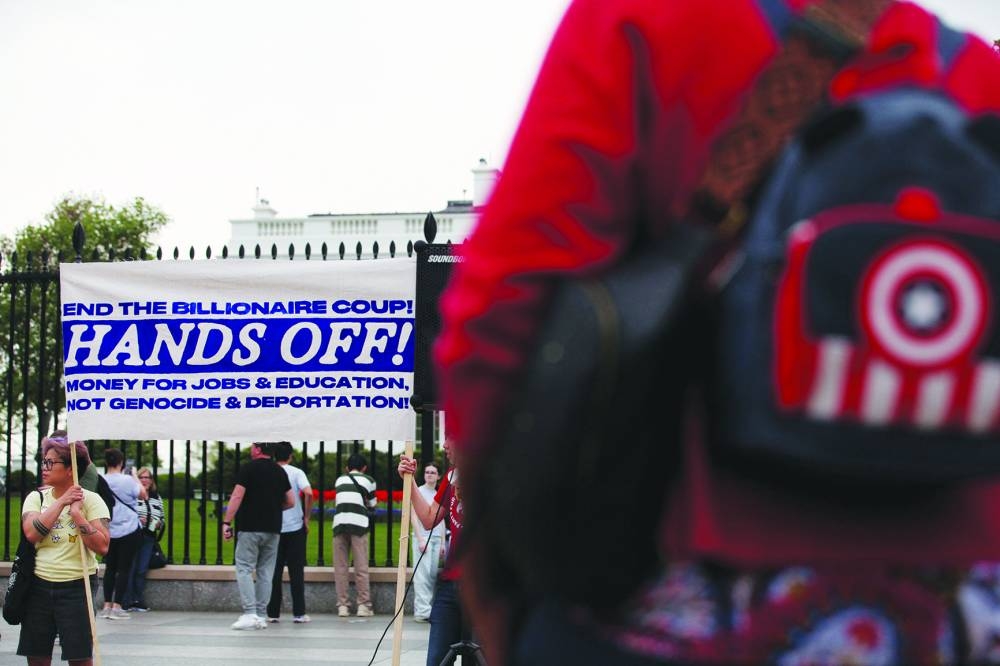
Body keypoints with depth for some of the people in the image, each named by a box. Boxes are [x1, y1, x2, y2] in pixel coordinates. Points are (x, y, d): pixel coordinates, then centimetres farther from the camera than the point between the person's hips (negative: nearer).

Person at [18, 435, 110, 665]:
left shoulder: (90, 500, -5)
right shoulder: (37, 498, 5)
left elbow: (102, 546, -16)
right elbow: (31, 533, -15)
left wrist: (76, 513, -19)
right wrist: (61, 503, -14)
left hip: (76, 588, -3)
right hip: (39, 586, 3)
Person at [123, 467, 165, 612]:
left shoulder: (157, 499, 15)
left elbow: (162, 519, 21)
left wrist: (158, 524, 0)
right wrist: (137, 520, -18)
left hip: (149, 539, 4)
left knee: (142, 570, 2)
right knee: (130, 568, -7)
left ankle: (139, 601, 6)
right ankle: (128, 602, -2)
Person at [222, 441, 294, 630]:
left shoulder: (248, 469, -7)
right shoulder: (280, 472, 10)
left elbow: (237, 497, -13)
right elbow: (290, 502, 12)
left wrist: (226, 522, -11)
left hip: (250, 528, -5)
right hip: (273, 529, 5)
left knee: (244, 569, -2)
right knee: (265, 573, 8)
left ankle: (250, 613, -13)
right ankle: (261, 616, 8)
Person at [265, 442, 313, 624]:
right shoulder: (297, 473, -2)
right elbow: (308, 493, -17)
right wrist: (307, 518, -6)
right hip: (295, 527, -1)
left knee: (274, 571, 8)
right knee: (296, 571, 4)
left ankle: (273, 613, 8)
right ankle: (299, 613, 1)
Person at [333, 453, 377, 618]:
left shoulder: (340, 480, 20)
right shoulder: (368, 480, 13)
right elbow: (372, 504, 20)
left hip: (339, 522, 2)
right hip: (358, 523, -2)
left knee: (340, 566, 5)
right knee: (361, 567, 1)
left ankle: (342, 605, 4)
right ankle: (363, 605, 2)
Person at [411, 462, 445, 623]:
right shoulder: (418, 491, 1)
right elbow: (414, 516, -5)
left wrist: (442, 542, 14)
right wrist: (420, 539, -12)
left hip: (436, 538, 6)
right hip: (422, 536, -5)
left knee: (433, 574, -1)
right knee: (422, 574, -10)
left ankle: (428, 608, 0)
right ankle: (422, 611, -13)